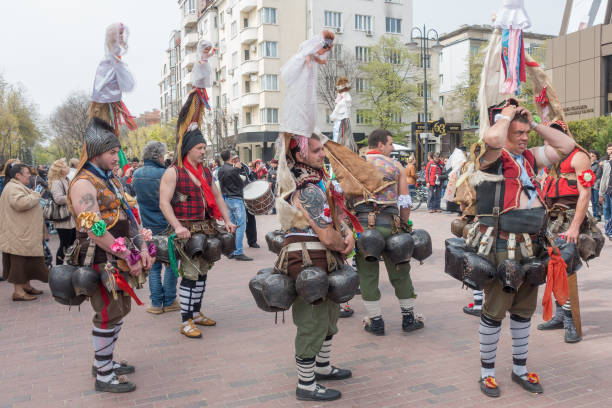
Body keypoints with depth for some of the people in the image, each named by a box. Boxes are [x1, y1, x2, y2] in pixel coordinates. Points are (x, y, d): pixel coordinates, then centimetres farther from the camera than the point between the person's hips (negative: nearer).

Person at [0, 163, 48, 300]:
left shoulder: (19, 187, 20)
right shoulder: (13, 188, -15)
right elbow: (21, 203, -32)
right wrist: (35, 196, -18)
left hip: (26, 233, 11)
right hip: (18, 234, -11)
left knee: (28, 262, 16)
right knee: (19, 261, -6)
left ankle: (26, 286, 25)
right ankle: (18, 291, -2)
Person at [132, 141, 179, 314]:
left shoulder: (137, 174, 4)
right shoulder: (164, 174, -15)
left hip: (148, 227, 5)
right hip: (166, 226, -5)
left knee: (153, 265, 10)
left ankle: (156, 303, 12)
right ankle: (169, 301, 12)